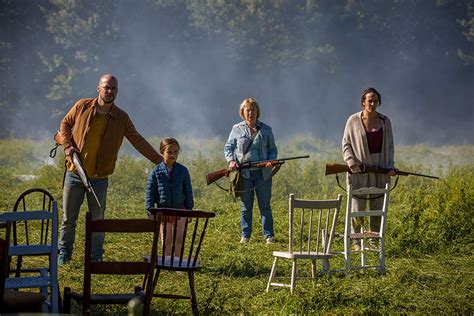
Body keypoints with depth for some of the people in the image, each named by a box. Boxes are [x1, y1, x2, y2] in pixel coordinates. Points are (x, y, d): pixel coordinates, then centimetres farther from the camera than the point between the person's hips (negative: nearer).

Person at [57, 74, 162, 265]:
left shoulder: (121, 118, 1)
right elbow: (65, 124, 11)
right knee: (69, 218, 7)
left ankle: (96, 258, 17)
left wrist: (159, 160, 0)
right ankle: (64, 253, 20)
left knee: (97, 220, 6)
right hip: (75, 174, 0)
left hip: (99, 178, 0)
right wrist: (67, 145, -6)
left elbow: (138, 141, 4)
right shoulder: (82, 106, -1)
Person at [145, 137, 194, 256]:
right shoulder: (156, 172, -5)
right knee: (166, 240, 7)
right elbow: (150, 193, -1)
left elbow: (188, 191, 5)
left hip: (180, 210, 1)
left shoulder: (183, 170, -1)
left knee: (179, 239, 6)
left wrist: (189, 210, 4)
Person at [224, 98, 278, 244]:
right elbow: (228, 147, 9)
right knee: (245, 206, 5)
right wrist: (231, 161, -10)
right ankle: (245, 235, 12)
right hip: (244, 173, 0)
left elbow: (273, 149, 11)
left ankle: (269, 235, 5)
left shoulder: (266, 130, 8)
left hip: (263, 173, 0)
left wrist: (271, 161, -10)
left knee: (265, 205, 1)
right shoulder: (237, 129, 7)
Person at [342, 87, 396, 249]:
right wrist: (352, 163, -11)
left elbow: (389, 146, 11)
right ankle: (357, 242, 6)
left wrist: (390, 166, -1)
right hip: (359, 170, -3)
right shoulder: (353, 120, -1)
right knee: (357, 209, -3)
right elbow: (346, 144, 3)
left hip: (379, 171, 3)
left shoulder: (385, 121, 7)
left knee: (378, 208, 5)